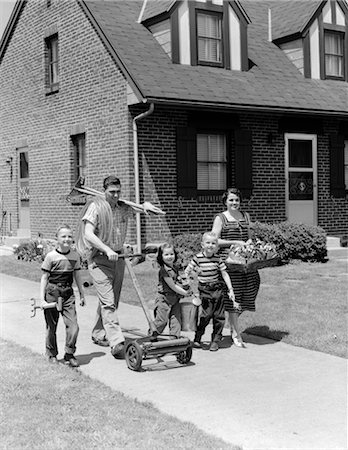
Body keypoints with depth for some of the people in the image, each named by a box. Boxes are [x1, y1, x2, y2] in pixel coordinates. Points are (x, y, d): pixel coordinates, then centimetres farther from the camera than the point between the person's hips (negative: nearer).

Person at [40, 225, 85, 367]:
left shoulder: (75, 256, 4)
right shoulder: (51, 256, -8)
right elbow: (44, 278, -6)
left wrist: (82, 295, 18)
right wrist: (42, 299, -10)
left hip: (68, 293, 3)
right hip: (52, 292, -3)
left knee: (73, 325, -6)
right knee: (51, 326, 8)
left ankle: (69, 355, 8)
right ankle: (52, 354, 26)